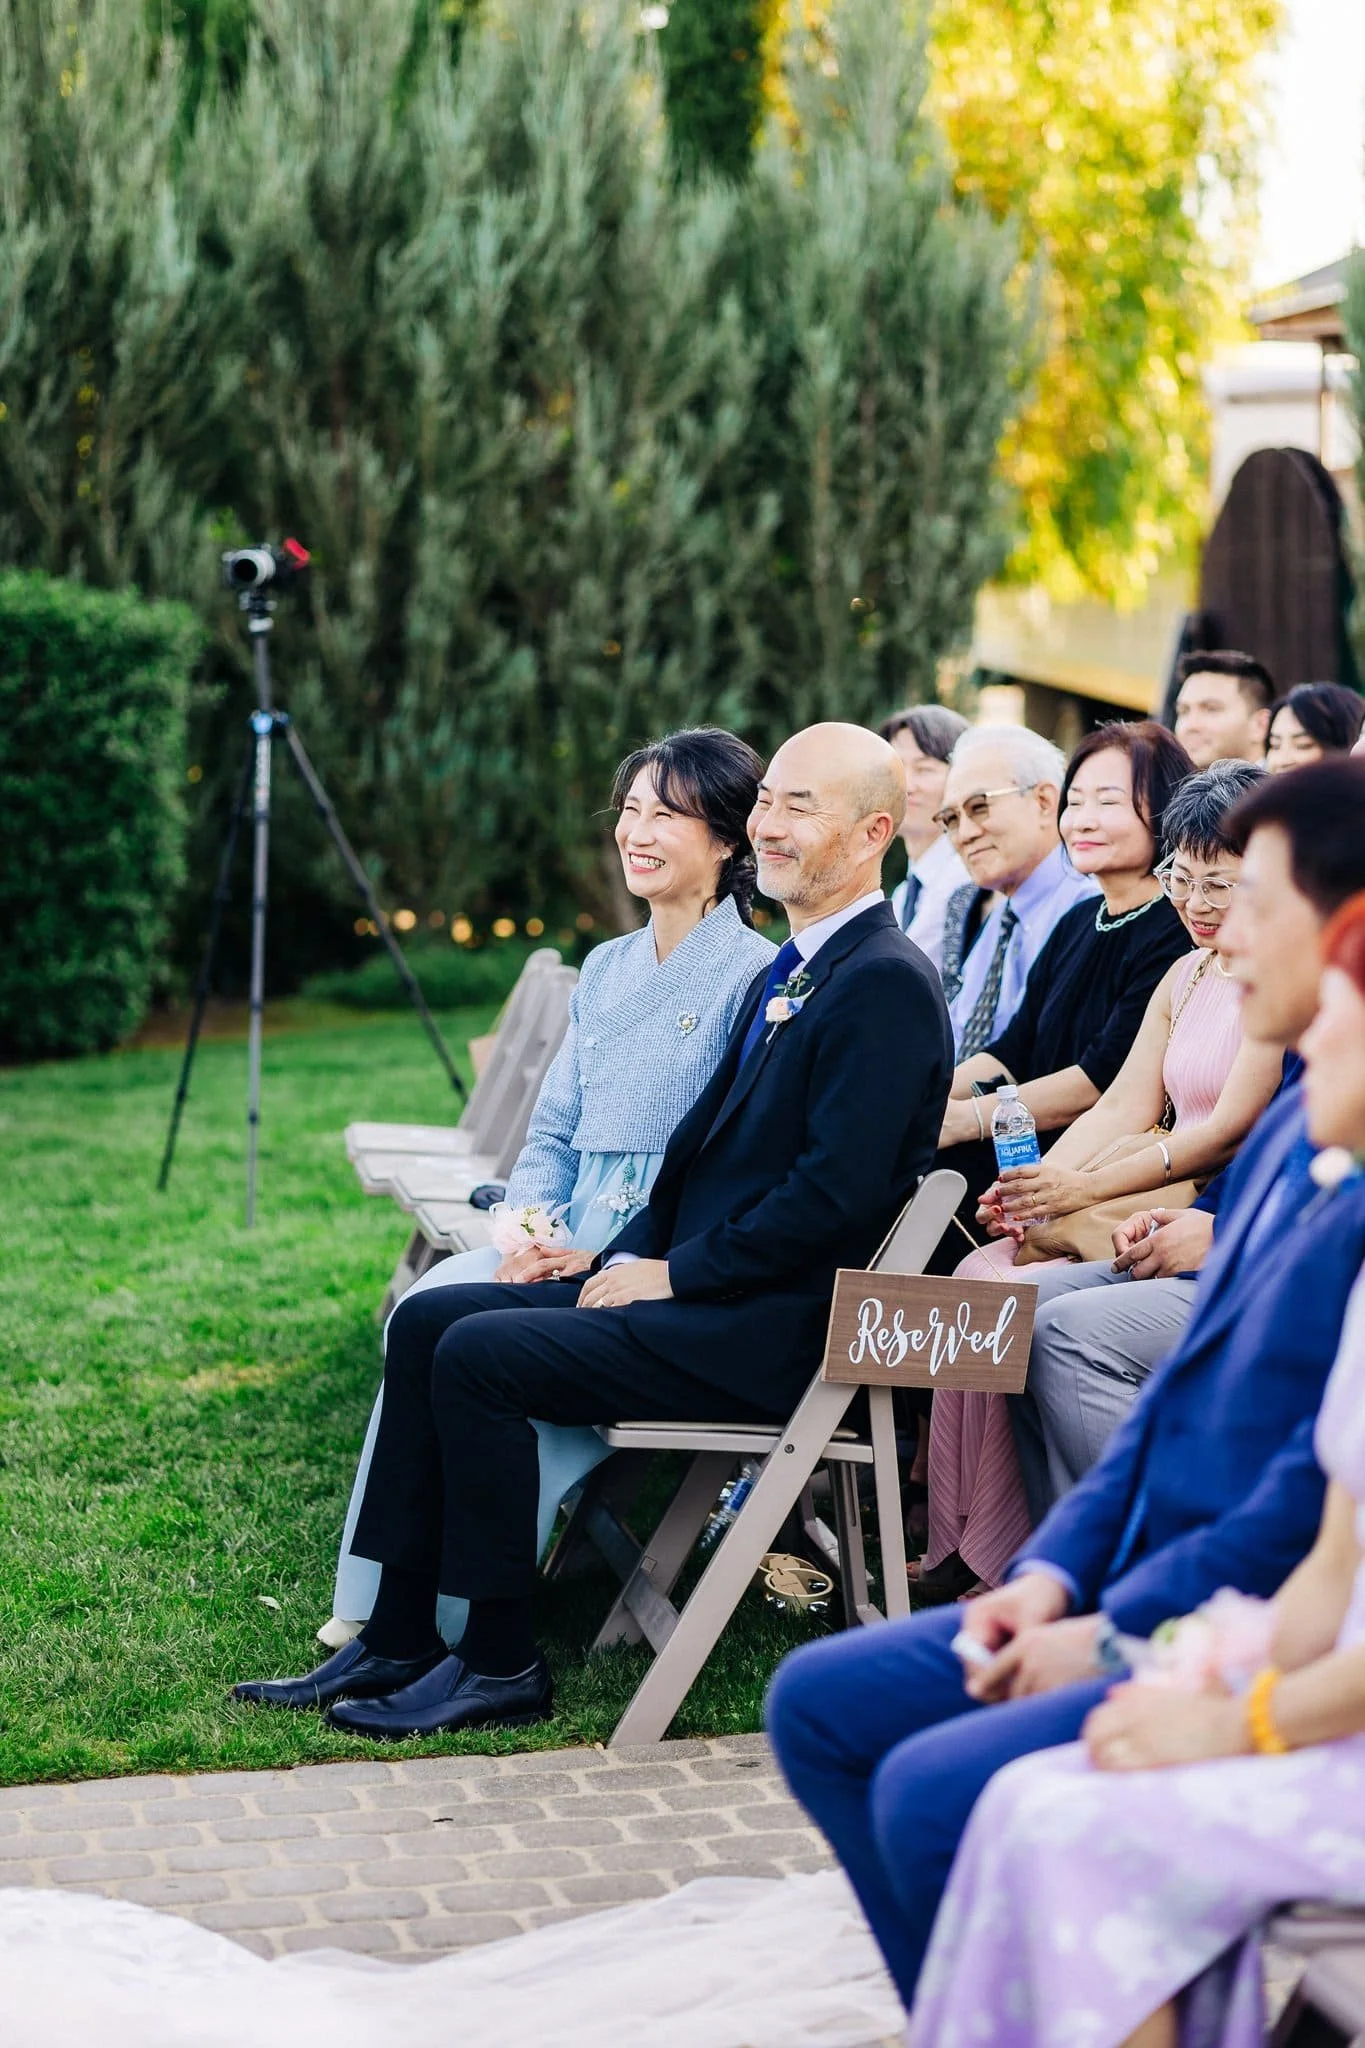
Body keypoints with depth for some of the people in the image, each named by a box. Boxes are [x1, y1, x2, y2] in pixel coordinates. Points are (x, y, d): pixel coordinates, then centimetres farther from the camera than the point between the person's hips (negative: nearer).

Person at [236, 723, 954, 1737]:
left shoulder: (887, 983, -14)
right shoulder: (790, 970, 17)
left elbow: (837, 1190, -22)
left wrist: (674, 1274, -15)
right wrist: (633, 1256, 4)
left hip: (773, 1328, -10)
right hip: (694, 1286, 10)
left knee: (479, 1353, -20)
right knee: (427, 1319, 2)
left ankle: (501, 1665, -8)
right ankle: (398, 1642, 4)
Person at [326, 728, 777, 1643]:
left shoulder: (755, 976, -7)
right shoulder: (607, 968, 17)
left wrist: (607, 1260, -19)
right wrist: (528, 1231, -2)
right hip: (574, 1244, 6)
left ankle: (468, 1629, -15)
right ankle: (379, 1608, -14)